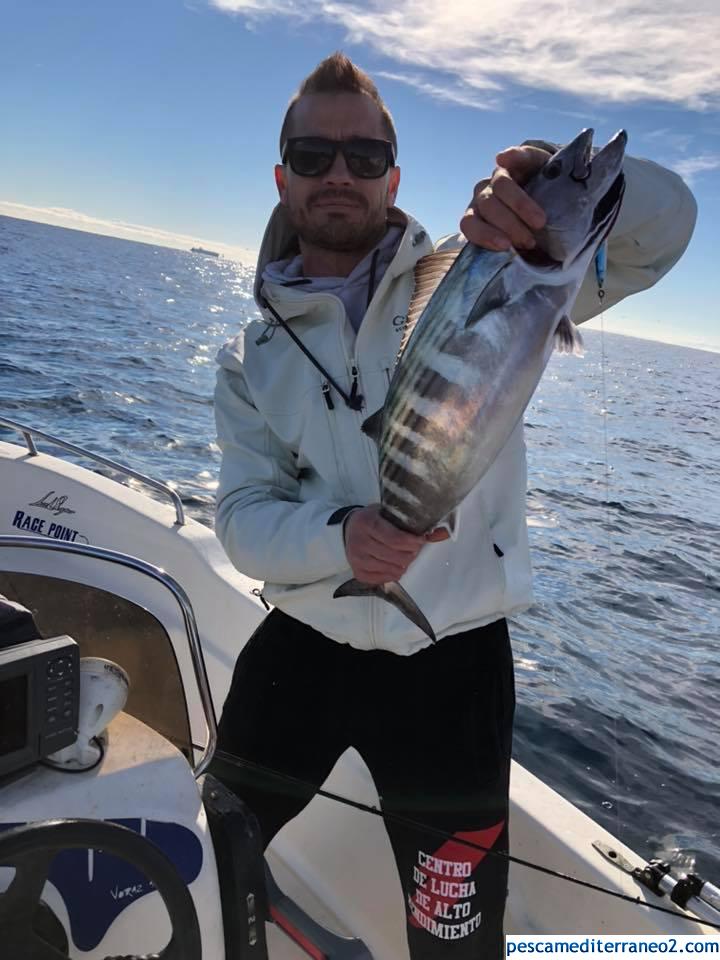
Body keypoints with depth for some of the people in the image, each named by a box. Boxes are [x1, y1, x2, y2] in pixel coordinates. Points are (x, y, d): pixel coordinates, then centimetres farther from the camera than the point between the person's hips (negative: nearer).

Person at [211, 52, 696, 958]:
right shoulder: (253, 357, 3)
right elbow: (243, 514, -5)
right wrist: (338, 538, -26)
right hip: (298, 649, 3)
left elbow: (663, 223, -11)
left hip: (452, 667, -2)